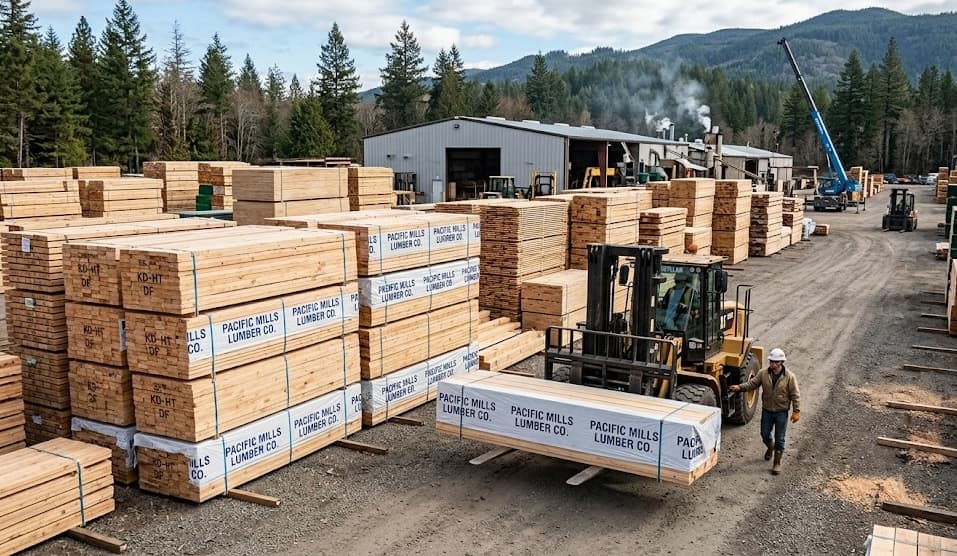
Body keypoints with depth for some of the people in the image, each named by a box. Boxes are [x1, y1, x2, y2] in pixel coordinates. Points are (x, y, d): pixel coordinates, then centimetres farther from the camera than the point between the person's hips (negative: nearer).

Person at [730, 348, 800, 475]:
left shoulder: (790, 377, -13)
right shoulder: (763, 374, -6)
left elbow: (795, 395, -9)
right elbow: (752, 384, -4)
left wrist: (796, 411, -12)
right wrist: (740, 387, -22)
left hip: (781, 412, -3)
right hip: (767, 410, 3)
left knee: (779, 439, 3)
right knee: (765, 434, 13)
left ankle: (777, 463, 14)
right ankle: (770, 448, 47)